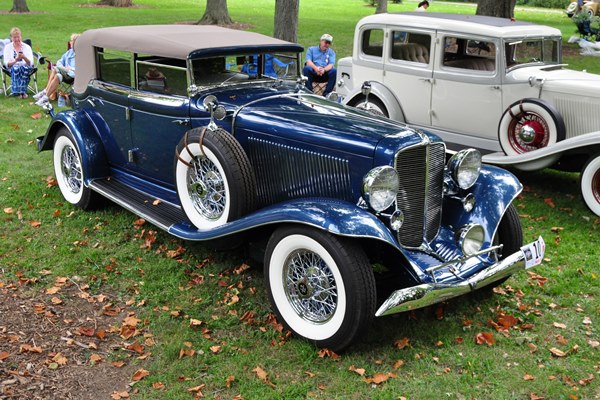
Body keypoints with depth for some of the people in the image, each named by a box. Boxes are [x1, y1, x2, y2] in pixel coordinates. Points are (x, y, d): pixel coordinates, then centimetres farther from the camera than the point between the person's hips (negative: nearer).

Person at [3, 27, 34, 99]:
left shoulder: (27, 47, 8)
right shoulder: (7, 47, 8)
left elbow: (30, 63, -5)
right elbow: (6, 63, -4)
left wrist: (24, 57, -26)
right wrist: (15, 60, -24)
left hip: (26, 68, 0)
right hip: (12, 68, 0)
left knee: (24, 68, -36)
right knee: (15, 69, -36)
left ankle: (22, 91, -38)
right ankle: (22, 92, -43)